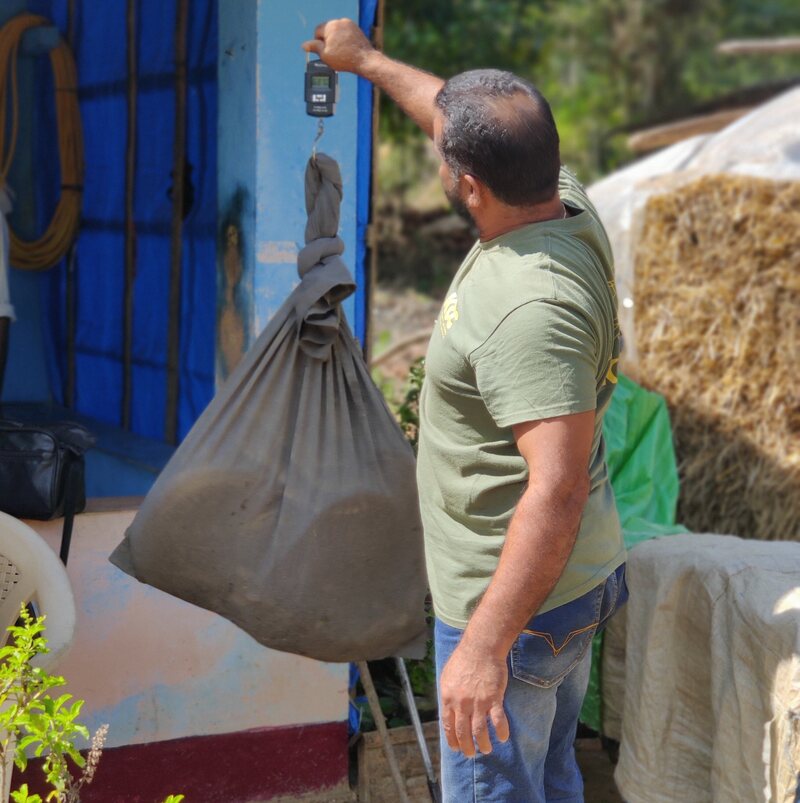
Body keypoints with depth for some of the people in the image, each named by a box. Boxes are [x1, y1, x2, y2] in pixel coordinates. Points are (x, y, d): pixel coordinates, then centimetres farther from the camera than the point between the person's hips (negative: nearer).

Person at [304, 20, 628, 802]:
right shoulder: (566, 206, -2)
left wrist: (485, 647, -35)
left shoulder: (530, 308, -31)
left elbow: (557, 489, -35)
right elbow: (460, 117, 17)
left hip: (515, 601, -10)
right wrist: (366, 60, 30)